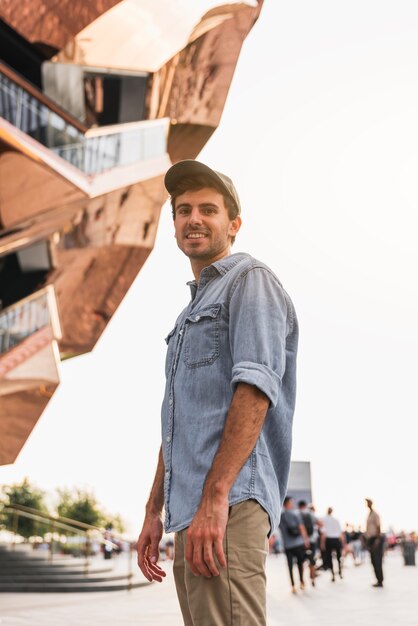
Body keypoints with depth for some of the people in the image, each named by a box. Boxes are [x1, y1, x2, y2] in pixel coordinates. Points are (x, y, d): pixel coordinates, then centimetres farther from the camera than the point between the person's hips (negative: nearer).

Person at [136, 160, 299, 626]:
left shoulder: (250, 281, -2)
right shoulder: (190, 314, 27)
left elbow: (255, 390, -16)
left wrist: (214, 499, -23)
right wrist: (153, 513, 21)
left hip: (231, 502, -9)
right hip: (189, 515, 10)